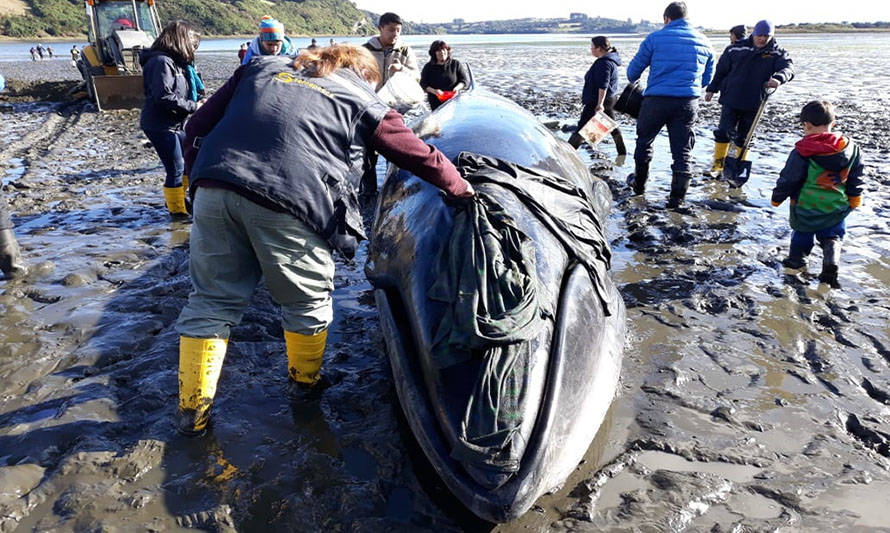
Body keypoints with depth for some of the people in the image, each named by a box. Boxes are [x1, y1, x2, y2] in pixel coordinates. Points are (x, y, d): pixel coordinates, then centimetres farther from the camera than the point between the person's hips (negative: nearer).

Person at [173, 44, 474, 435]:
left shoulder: (261, 67, 27)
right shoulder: (363, 103, 16)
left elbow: (198, 126, 23)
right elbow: (422, 157, 20)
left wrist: (200, 176, 31)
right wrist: (462, 188, 34)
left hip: (213, 191, 5)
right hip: (289, 204, -4)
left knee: (211, 299, 17)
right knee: (308, 301, 19)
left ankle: (192, 409, 26)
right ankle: (305, 381, 39)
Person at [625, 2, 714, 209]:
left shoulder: (655, 38, -1)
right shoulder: (704, 42, 11)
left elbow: (633, 70, 6)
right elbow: (707, 78, 20)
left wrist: (632, 80, 29)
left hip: (656, 100, -2)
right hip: (688, 102, 3)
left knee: (644, 141, 19)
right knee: (682, 151, 7)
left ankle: (639, 184, 31)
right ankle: (677, 198, 7)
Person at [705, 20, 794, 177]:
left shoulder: (776, 53, 0)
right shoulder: (736, 49, -1)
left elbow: (788, 67, -16)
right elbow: (721, 69, 8)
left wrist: (778, 78, -38)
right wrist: (712, 89, 8)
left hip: (753, 104, 1)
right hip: (730, 99, -1)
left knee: (744, 137, 8)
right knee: (724, 132, -7)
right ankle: (718, 165, 7)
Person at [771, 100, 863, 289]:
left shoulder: (802, 152, -20)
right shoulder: (851, 148, -4)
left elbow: (788, 178, -12)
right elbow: (856, 178, 6)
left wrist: (777, 197, 3)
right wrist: (854, 199, 20)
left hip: (806, 207, -3)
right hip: (837, 207, 3)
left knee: (802, 232, 20)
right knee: (832, 236, 16)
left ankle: (796, 258, 34)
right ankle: (831, 261, -4)